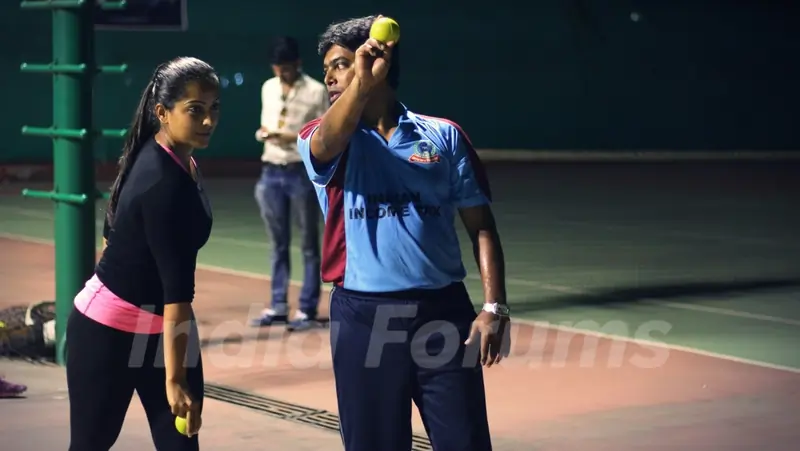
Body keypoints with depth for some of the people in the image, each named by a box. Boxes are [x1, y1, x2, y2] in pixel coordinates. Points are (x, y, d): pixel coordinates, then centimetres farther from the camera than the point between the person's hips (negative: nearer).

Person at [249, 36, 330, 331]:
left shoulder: (316, 91, -6)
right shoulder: (268, 88, 11)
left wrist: (295, 137, -20)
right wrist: (263, 133, -4)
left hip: (302, 173, -5)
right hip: (271, 172, 5)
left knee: (309, 245, 1)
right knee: (279, 244, 11)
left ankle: (307, 310, 2)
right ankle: (278, 307, 17)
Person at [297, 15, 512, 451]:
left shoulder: (444, 136, 7)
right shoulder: (321, 138, 6)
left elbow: (480, 224, 6)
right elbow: (326, 144, -20)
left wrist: (494, 307, -5)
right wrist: (361, 84, -37)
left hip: (443, 312, 0)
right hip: (364, 318, 0)